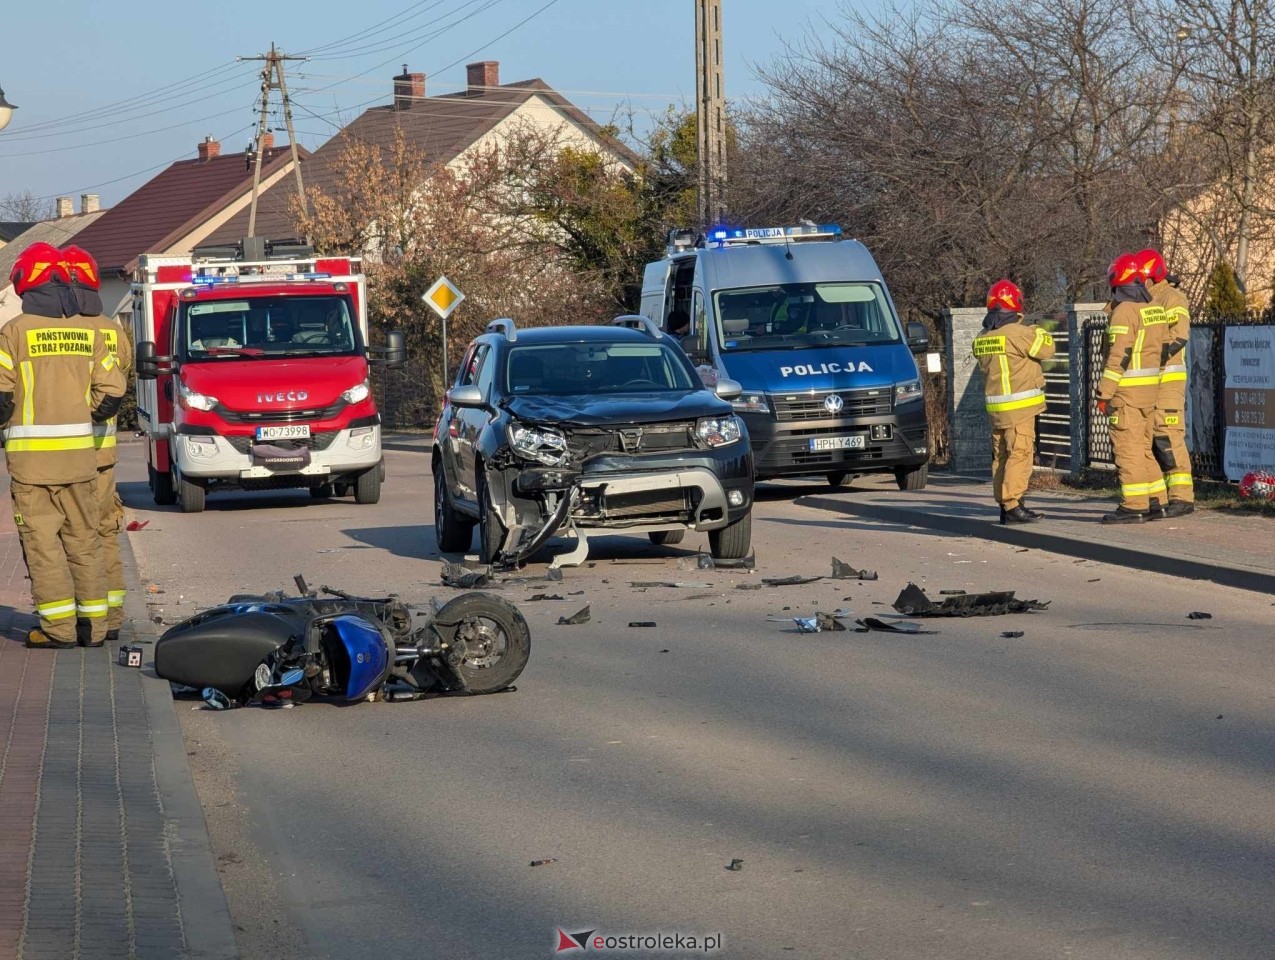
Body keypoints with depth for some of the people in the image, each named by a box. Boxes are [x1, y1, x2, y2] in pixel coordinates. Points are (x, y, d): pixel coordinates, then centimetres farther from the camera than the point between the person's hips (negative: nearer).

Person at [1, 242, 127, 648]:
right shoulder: (88, 330, 4)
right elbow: (112, 388, 4)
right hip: (79, 454, 4)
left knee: (42, 538, 1)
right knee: (83, 536, 12)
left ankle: (59, 626, -2)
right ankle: (94, 624, 12)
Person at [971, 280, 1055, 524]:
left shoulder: (982, 338, 9)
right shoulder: (1018, 333, -15)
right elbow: (1046, 349, -10)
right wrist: (1036, 331, 10)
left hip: (995, 404, 8)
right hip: (1019, 405, -8)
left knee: (1001, 455, 12)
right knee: (1020, 453, -8)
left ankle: (1004, 504, 16)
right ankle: (1013, 505, -14)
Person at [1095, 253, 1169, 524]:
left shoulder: (1124, 311, -13)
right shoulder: (1155, 309, 12)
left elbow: (1119, 356, -18)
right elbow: (1160, 347, 14)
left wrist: (1104, 393, -15)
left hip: (1127, 390, -8)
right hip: (1151, 389, 8)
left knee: (1128, 448, -5)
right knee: (1143, 447, 16)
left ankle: (1133, 506, -6)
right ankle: (1156, 500, 18)